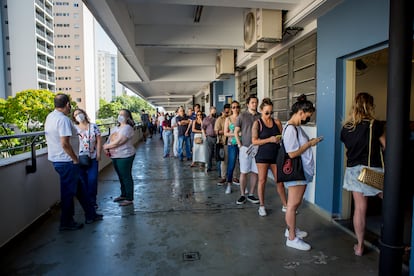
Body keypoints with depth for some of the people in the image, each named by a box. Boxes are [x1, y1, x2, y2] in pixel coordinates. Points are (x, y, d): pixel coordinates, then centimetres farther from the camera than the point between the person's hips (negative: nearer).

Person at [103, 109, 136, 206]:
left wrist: (106, 146, -8)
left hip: (124, 156, -9)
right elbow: (111, 139, 16)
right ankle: (123, 195, 32)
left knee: (126, 177, 0)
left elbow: (118, 142, -21)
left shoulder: (127, 128, -15)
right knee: (121, 177, 18)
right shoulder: (117, 127, 14)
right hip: (115, 156, 9)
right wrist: (107, 148, -3)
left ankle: (129, 198, 10)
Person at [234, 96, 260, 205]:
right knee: (244, 172, 1)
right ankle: (242, 195, 12)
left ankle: (251, 194, 19)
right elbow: (236, 132, 2)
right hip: (245, 147, -2)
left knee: (255, 172, 6)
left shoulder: (260, 116, 6)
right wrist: (240, 145, -4)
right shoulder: (242, 116, 1)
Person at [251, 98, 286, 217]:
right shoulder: (257, 123, -4)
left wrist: (280, 138, -8)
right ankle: (262, 206, 18)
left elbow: (283, 136, 15)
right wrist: (269, 140, -18)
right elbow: (254, 141, -9)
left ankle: (285, 205, 22)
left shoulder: (277, 122, 5)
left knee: (279, 180, 8)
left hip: (276, 155, 3)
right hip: (262, 156, -3)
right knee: (262, 180, 5)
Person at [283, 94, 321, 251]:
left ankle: (291, 229, 35)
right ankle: (292, 238, 12)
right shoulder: (290, 129, -19)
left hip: (302, 171, 10)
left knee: (295, 203, 19)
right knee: (293, 204, 0)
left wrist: (310, 142, 5)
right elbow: (292, 153, -22)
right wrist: (310, 144, -14)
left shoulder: (296, 127, 12)